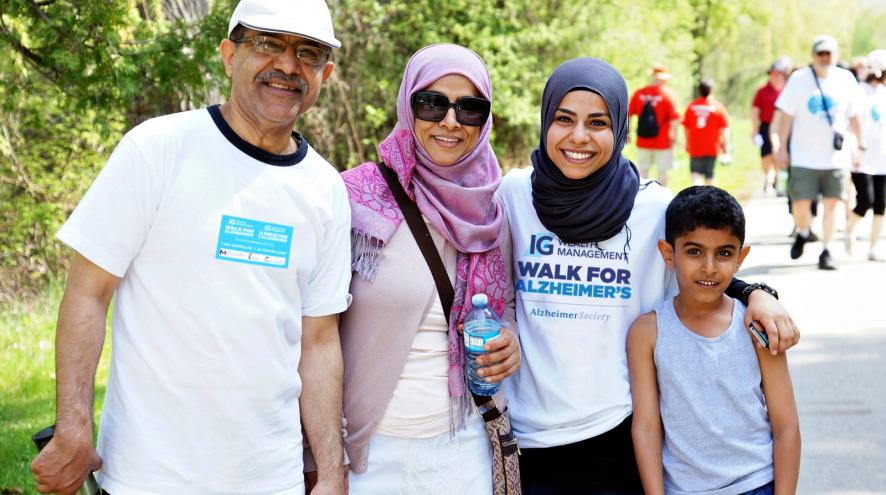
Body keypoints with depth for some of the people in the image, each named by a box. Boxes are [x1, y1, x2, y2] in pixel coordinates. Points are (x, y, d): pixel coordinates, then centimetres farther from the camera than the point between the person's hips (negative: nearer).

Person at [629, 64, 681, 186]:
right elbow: (675, 119, -13)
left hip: (642, 142, 3)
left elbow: (627, 115, 3)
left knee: (643, 170, 11)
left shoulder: (638, 93, 0)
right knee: (662, 171, 6)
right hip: (663, 142, -3)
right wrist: (674, 137, -2)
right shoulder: (668, 94, -9)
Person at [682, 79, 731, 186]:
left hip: (695, 147, 0)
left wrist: (687, 144, 15)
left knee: (696, 172, 7)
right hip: (712, 148, 0)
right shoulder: (718, 106, -5)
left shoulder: (691, 106, -1)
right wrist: (725, 146, 3)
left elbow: (686, 127, 4)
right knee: (709, 174, 11)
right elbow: (724, 129, -5)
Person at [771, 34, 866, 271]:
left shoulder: (846, 80, 4)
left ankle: (826, 252, 12)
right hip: (804, 158, -2)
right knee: (800, 204, -5)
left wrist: (861, 145, 13)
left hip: (836, 157, 2)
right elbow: (785, 116, -1)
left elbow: (853, 116, 12)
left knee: (830, 205, 1)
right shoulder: (799, 80, -3)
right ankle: (802, 233, 27)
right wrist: (781, 148, -4)